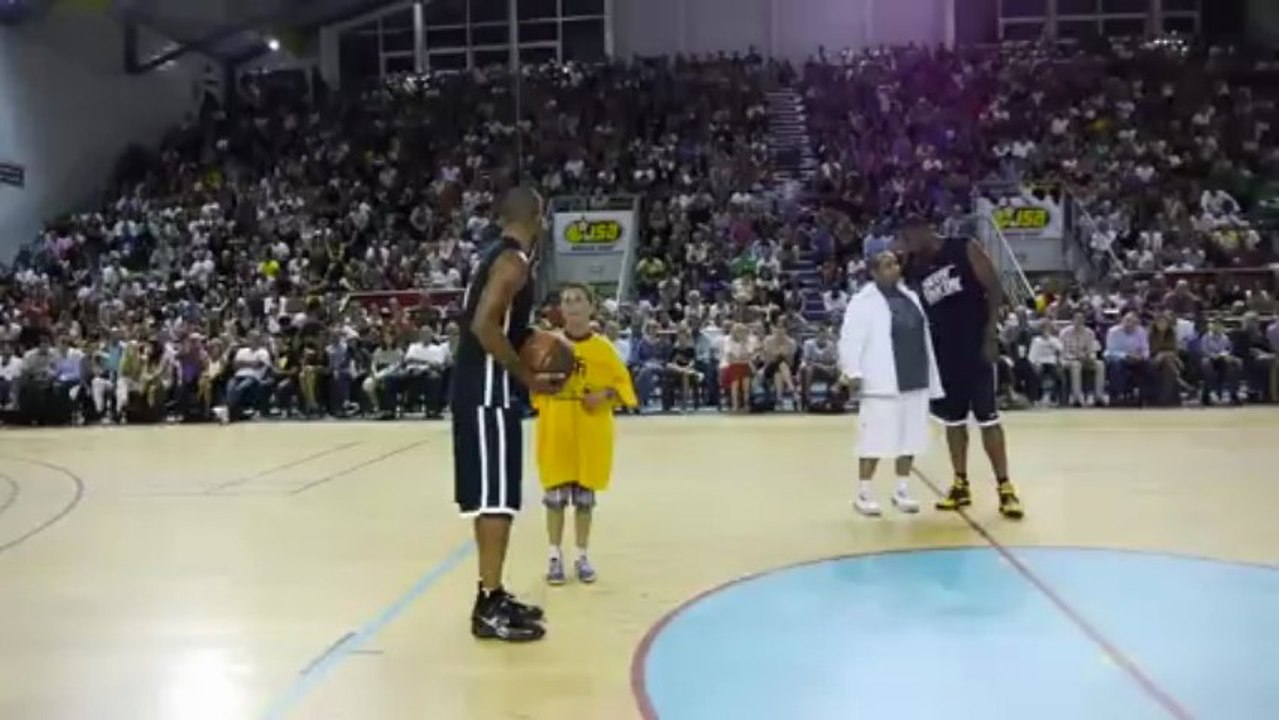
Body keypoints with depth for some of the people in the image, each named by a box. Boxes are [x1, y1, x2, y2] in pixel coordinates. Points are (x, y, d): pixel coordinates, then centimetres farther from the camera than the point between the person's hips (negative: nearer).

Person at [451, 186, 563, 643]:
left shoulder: (496, 257, 16)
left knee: (492, 500, 15)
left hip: (480, 391, 10)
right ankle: (489, 609, 0)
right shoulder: (513, 261, -14)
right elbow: (484, 325, -24)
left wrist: (530, 336, 17)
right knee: (497, 500, -6)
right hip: (489, 394, -10)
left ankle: (492, 595, 24)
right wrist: (528, 377, -17)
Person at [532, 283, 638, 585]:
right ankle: (555, 556, 18)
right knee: (555, 494, 5)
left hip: (591, 432, 0)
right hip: (555, 430, 0)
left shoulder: (603, 347, -2)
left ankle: (582, 556, 21)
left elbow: (623, 383, 3)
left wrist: (605, 395, -15)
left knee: (585, 495, 8)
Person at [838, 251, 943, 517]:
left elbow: (923, 336, 19)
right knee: (875, 438, -4)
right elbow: (850, 339, -12)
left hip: (914, 381, 7)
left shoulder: (910, 297, 14)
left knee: (911, 437, 10)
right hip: (882, 383, -7)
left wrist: (931, 376, 18)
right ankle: (863, 493, 8)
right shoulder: (863, 302, -8)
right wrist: (853, 372, -21)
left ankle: (902, 490, 23)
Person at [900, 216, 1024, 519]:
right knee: (953, 420, 9)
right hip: (944, 352, 5)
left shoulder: (965, 249, -7)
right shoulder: (915, 269, 7)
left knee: (988, 419, -5)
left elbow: (995, 291, -9)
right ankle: (961, 485, 20)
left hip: (976, 347, -5)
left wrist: (990, 336, -16)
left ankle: (1005, 487, 0)